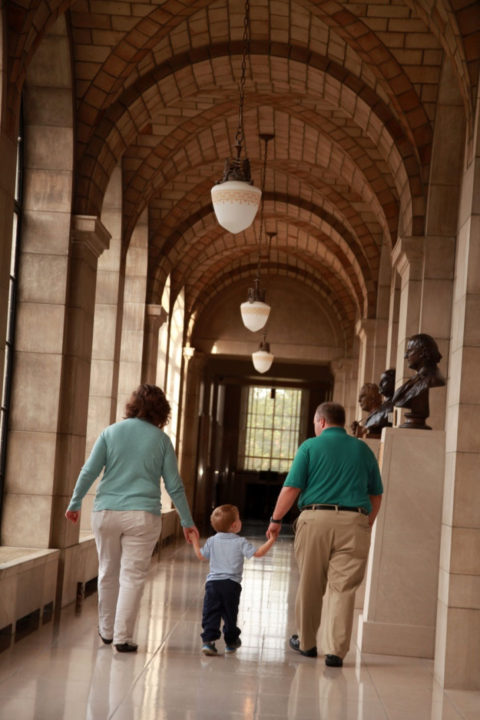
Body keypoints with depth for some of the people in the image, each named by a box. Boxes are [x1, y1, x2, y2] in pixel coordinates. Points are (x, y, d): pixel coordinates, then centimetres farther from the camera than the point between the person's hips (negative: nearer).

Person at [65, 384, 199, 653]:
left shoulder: (111, 432, 5)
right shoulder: (161, 439, 2)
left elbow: (89, 472, 1)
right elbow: (174, 485, 4)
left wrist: (75, 503, 13)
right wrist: (188, 521, 11)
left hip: (106, 512, 2)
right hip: (142, 515, -2)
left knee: (108, 573, 15)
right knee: (133, 576, 1)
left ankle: (107, 631, 25)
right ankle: (122, 637, -1)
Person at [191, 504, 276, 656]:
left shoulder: (212, 541, 6)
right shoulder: (240, 542, -4)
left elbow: (201, 555, 17)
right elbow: (258, 553, -7)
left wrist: (195, 541, 33)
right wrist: (271, 540, 2)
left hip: (212, 582, 2)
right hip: (231, 584, -2)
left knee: (210, 613, -2)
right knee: (230, 614, 14)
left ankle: (208, 640, -15)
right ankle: (231, 641, 27)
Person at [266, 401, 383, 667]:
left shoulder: (310, 446, 3)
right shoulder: (363, 450, 14)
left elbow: (291, 488, -3)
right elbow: (376, 495, 16)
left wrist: (276, 520, 6)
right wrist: (367, 524, 25)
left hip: (315, 518, -2)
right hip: (354, 522, 2)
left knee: (309, 586, 11)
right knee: (343, 588, 1)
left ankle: (306, 642, 24)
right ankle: (336, 650, -5)